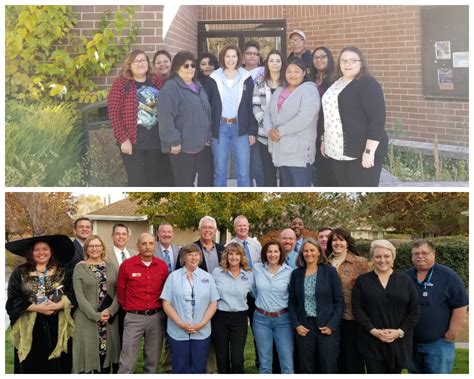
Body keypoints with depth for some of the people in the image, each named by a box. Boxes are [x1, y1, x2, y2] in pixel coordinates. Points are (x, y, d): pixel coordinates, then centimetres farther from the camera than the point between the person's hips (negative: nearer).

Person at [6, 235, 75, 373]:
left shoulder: (62, 272, 6)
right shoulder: (20, 273, 3)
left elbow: (72, 295, 0)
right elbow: (14, 300, -3)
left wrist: (57, 306, -18)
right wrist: (37, 307, -15)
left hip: (57, 327, 1)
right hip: (30, 328, -1)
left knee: (57, 366, 3)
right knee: (31, 367, 3)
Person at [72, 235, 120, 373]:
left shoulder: (111, 267, 10)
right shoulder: (79, 268, 1)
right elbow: (79, 296, -7)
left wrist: (110, 311, -12)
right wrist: (96, 315, -14)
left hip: (109, 318, 3)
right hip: (87, 319, -3)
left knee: (106, 351, 4)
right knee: (88, 353, -2)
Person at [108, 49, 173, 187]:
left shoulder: (158, 82, 7)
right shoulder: (121, 83, -5)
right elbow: (114, 114, -9)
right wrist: (123, 139, -14)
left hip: (157, 138, 4)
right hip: (134, 141, -4)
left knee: (158, 180, 13)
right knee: (138, 182, 2)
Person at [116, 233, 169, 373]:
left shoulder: (163, 266, 1)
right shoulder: (127, 265, -6)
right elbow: (120, 290, 6)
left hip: (156, 316, 3)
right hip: (134, 317, -2)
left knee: (153, 358, 12)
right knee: (127, 360, -2)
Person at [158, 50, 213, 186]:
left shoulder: (198, 86, 15)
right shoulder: (171, 87, -12)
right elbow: (166, 117, -20)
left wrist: (208, 136, 18)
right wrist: (173, 141, -22)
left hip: (200, 144, 8)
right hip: (182, 146, -8)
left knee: (206, 176, 16)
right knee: (185, 182, 1)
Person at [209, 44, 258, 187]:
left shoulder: (246, 78, 5)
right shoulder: (214, 78, 3)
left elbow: (251, 106, 4)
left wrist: (252, 131, -2)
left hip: (240, 128, 0)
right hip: (220, 128, 0)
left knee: (243, 172, -1)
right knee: (219, 170, 6)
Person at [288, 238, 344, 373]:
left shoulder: (330, 271, -2)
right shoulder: (296, 273, 6)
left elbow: (339, 301, -2)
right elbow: (292, 302, 9)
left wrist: (332, 325, -10)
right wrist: (296, 325, -3)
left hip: (327, 327, -2)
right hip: (304, 327, 2)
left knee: (329, 368, 1)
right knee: (306, 368, 8)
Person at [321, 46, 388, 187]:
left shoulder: (368, 84, -10)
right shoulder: (337, 84, 15)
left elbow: (378, 119, -18)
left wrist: (369, 151, -23)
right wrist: (324, 140, 22)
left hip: (361, 152, -8)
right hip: (338, 151, 8)